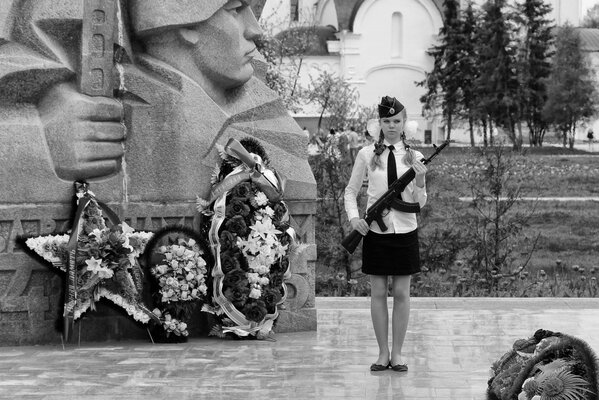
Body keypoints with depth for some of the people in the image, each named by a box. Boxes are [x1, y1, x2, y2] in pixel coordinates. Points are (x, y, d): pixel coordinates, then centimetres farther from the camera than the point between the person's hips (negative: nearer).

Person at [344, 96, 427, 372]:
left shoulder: (414, 157, 2)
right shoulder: (367, 154, 0)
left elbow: (420, 203, 3)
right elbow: (350, 191, 9)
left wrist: (420, 182, -16)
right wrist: (354, 217, -7)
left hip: (405, 230, 0)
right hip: (375, 231, 0)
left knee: (401, 293, 3)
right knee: (378, 292, 3)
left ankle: (397, 353, 12)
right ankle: (382, 353, 12)